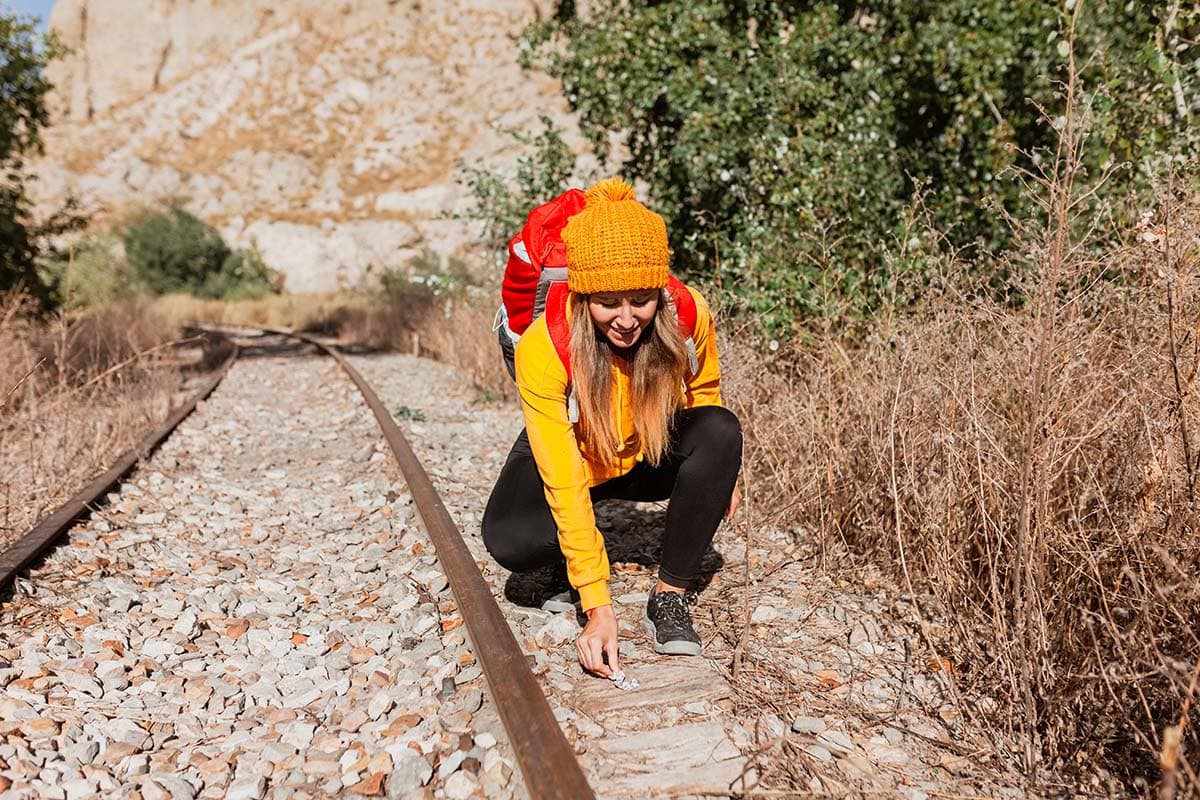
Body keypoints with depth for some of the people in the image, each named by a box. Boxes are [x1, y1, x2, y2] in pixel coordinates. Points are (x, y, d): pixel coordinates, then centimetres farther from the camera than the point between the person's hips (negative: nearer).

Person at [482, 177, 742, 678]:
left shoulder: (688, 316, -26)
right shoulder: (543, 348, -34)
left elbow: (703, 393, -1)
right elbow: (563, 482, -34)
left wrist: (716, 473, -1)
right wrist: (598, 608, -37)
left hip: (651, 458, 3)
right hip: (572, 459, -2)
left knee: (722, 432, -29)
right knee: (511, 540, -31)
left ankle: (670, 597, -17)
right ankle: (572, 560, 7)